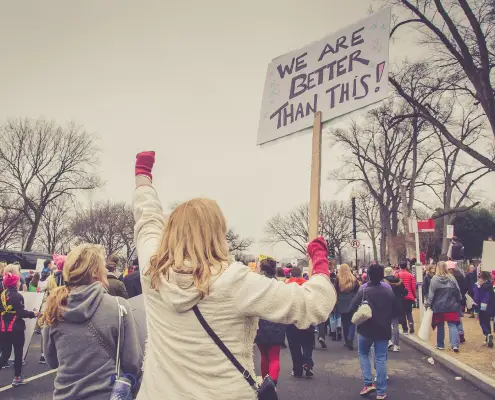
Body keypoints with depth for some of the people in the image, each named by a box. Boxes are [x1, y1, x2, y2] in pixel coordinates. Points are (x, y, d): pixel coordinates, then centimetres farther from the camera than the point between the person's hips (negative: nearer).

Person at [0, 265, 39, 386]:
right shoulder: (17, 296, -15)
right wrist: (33, 313, -7)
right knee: (18, 354, 9)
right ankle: (17, 378, 17)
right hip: (16, 329, -6)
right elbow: (21, 313, -19)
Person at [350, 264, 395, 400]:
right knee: (381, 358, 6)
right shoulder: (388, 290, -3)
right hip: (384, 329, 3)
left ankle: (368, 383, 6)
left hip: (366, 328, -2)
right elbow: (394, 309, 8)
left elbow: (352, 308, -13)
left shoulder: (363, 290, -15)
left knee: (363, 354, 18)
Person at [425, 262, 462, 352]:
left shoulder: (434, 279, -10)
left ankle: (440, 345, 19)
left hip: (439, 307, -1)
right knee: (452, 325, 2)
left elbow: (431, 294, -10)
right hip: (451, 306, 1)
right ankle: (455, 344, -11)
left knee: (440, 326, 11)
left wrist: (428, 304, -3)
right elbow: (458, 292, 2)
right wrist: (458, 302, 14)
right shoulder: (451, 278, -4)